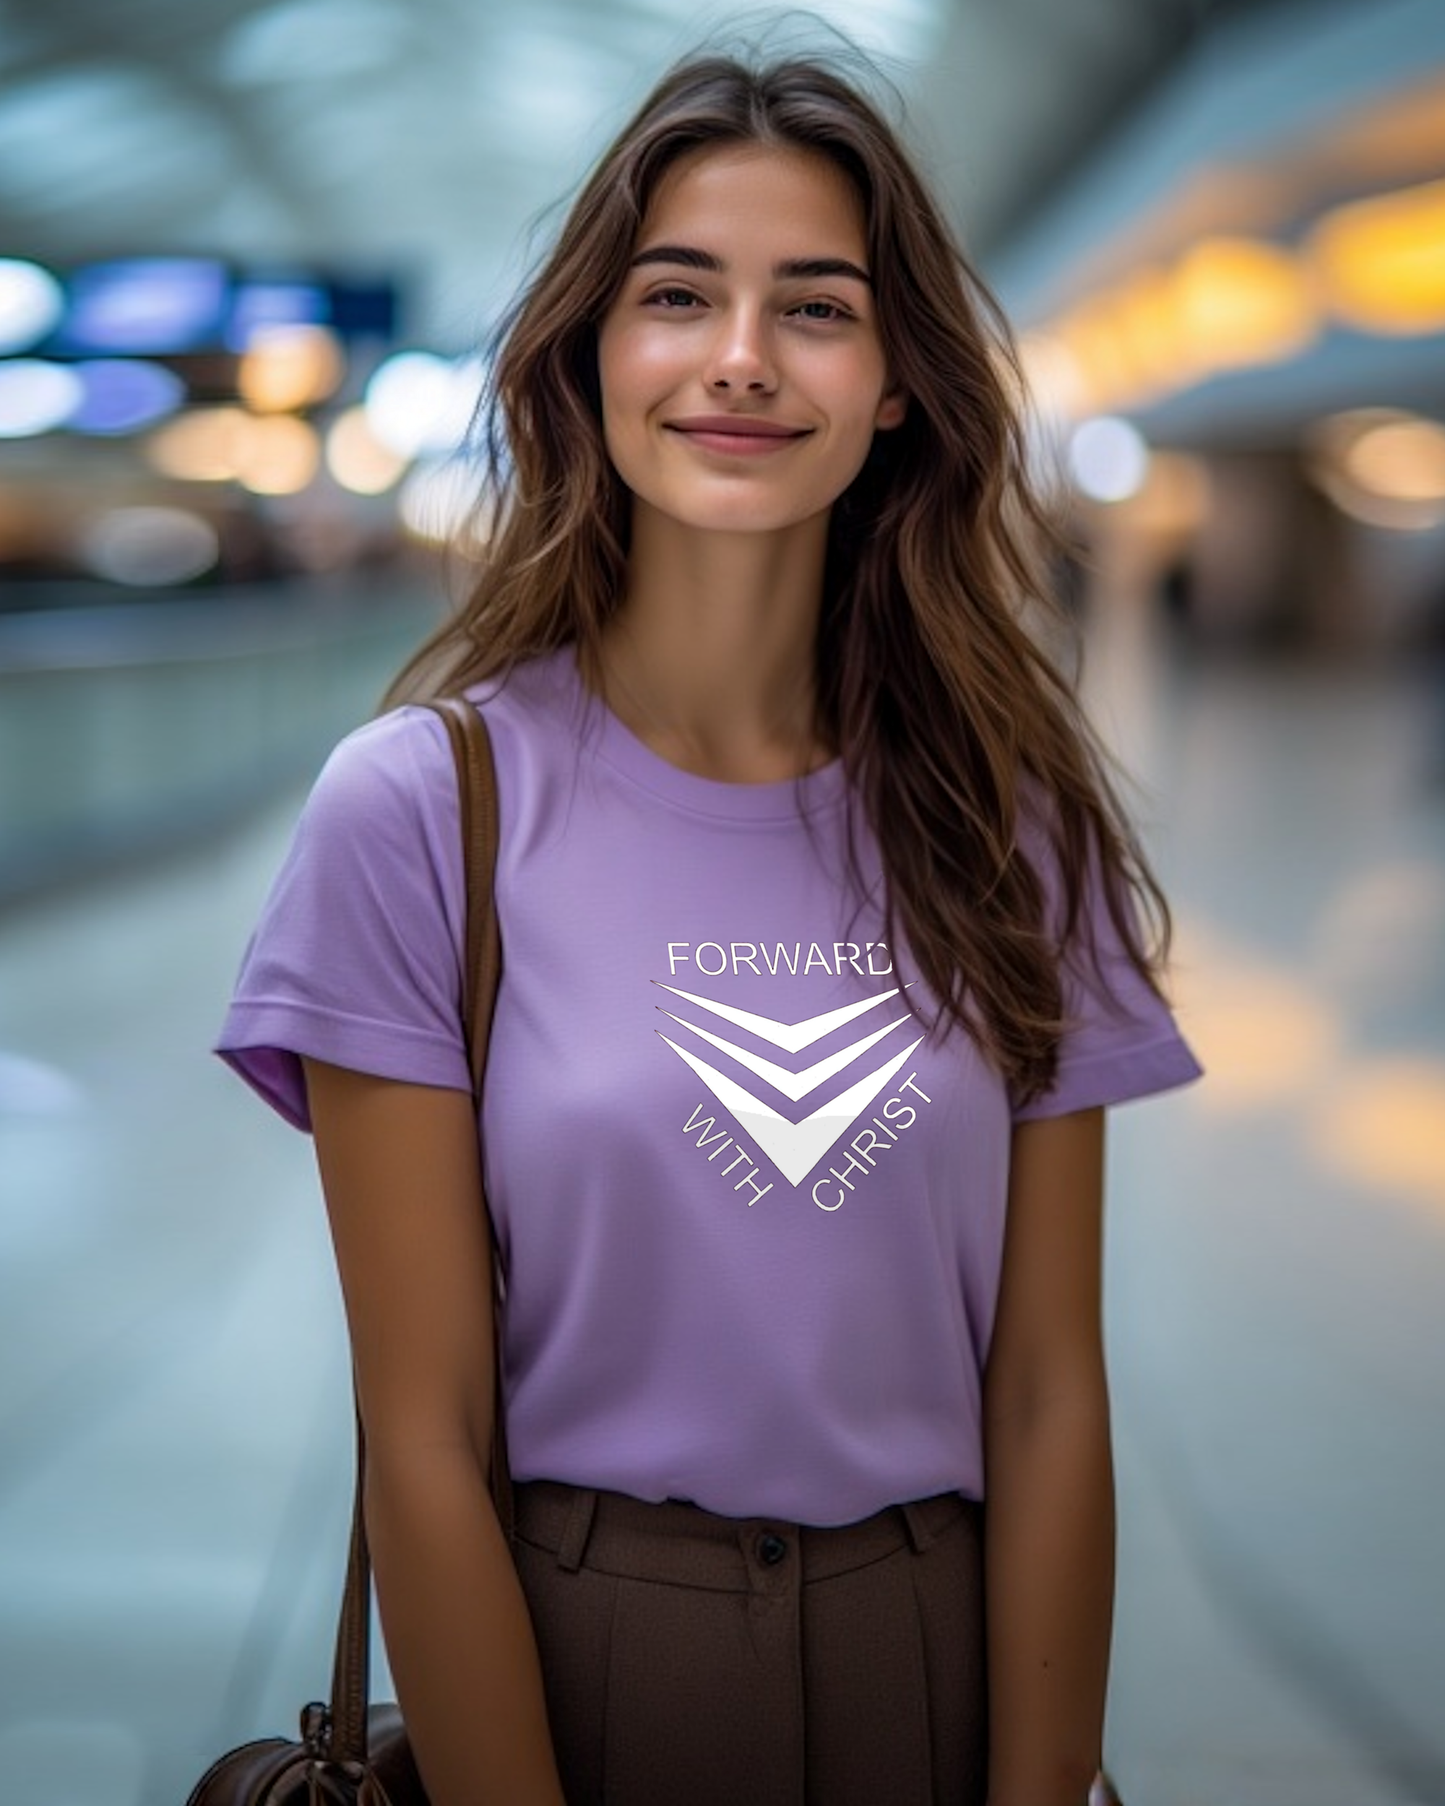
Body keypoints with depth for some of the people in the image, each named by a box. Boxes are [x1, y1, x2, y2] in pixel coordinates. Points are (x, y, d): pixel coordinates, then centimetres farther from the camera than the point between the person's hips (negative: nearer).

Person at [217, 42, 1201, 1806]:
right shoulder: (419, 806, -11)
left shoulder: (1012, 822, -1)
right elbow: (425, 1445, -12)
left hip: (944, 1658, 3)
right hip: (565, 1657, -3)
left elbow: (1049, 1396, -2)